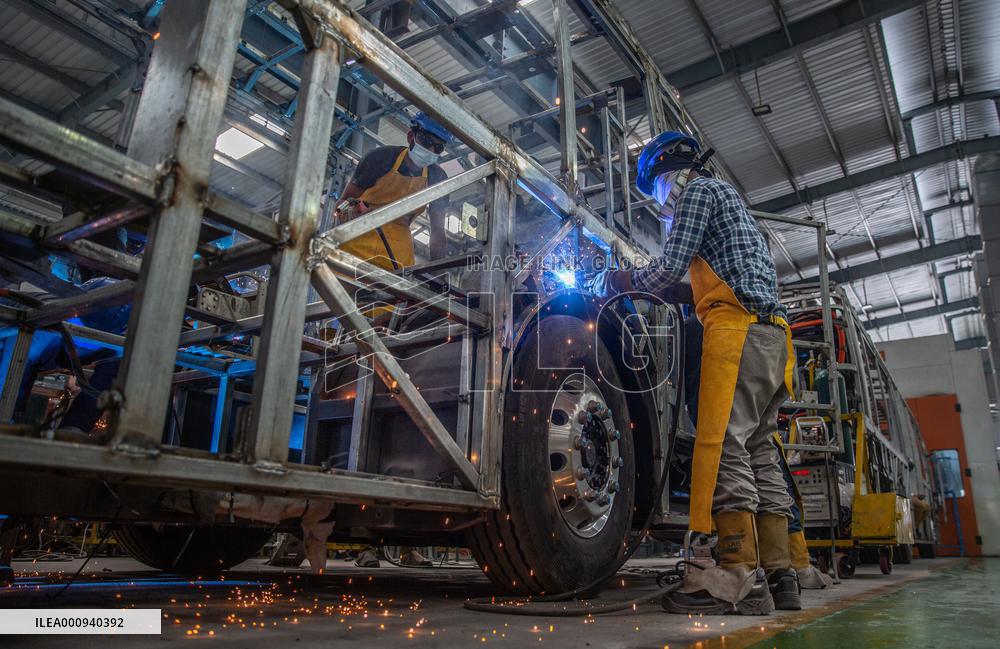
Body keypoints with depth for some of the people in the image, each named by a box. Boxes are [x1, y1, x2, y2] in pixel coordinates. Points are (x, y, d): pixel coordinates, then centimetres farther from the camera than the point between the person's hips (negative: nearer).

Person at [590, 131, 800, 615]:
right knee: (758, 452, 5)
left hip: (737, 328, -10)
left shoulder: (698, 191, 5)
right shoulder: (727, 199, 34)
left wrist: (619, 281, 8)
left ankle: (739, 579, -18)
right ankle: (777, 577, 5)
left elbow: (672, 266, -7)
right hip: (770, 334, 10)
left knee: (724, 445, -16)